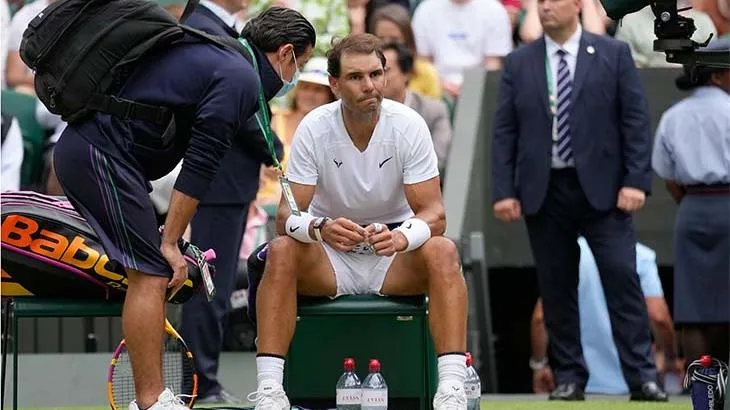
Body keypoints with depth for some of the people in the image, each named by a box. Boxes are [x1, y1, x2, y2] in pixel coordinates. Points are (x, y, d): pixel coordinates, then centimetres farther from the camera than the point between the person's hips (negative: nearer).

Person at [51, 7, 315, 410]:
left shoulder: (209, 52, 20)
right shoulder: (242, 79, -10)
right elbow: (199, 166, -14)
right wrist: (170, 244, -11)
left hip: (78, 146, 10)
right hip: (102, 155, -10)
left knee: (150, 274, 13)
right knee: (151, 274, -8)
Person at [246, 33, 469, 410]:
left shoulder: (409, 125, -12)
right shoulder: (314, 128, -12)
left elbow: (433, 213, -14)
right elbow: (286, 217, -15)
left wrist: (401, 238, -38)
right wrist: (320, 229, -39)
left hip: (395, 256, 0)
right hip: (329, 257, 0)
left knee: (443, 252, -31)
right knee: (281, 251, -31)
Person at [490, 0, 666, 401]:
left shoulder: (614, 55, 3)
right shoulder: (518, 63, 8)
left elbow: (636, 122, 0)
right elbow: (504, 132, 6)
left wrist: (635, 181, -9)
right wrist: (504, 190, -2)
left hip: (601, 189, -2)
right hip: (543, 192, 2)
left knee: (622, 279, -7)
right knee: (556, 288, 4)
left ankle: (641, 376, -5)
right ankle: (569, 377, 11)